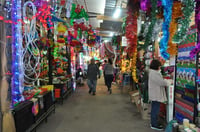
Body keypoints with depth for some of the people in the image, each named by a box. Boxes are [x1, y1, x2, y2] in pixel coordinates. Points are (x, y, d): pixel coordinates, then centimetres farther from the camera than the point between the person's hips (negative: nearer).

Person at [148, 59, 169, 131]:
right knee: (156, 109, -1)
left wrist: (164, 82, 6)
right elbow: (161, 82, -21)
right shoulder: (154, 73, -21)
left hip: (154, 94, 11)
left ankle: (153, 122, 30)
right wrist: (167, 83, -3)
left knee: (154, 109, 19)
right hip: (156, 95, -11)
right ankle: (154, 125, 10)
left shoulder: (152, 72, 14)